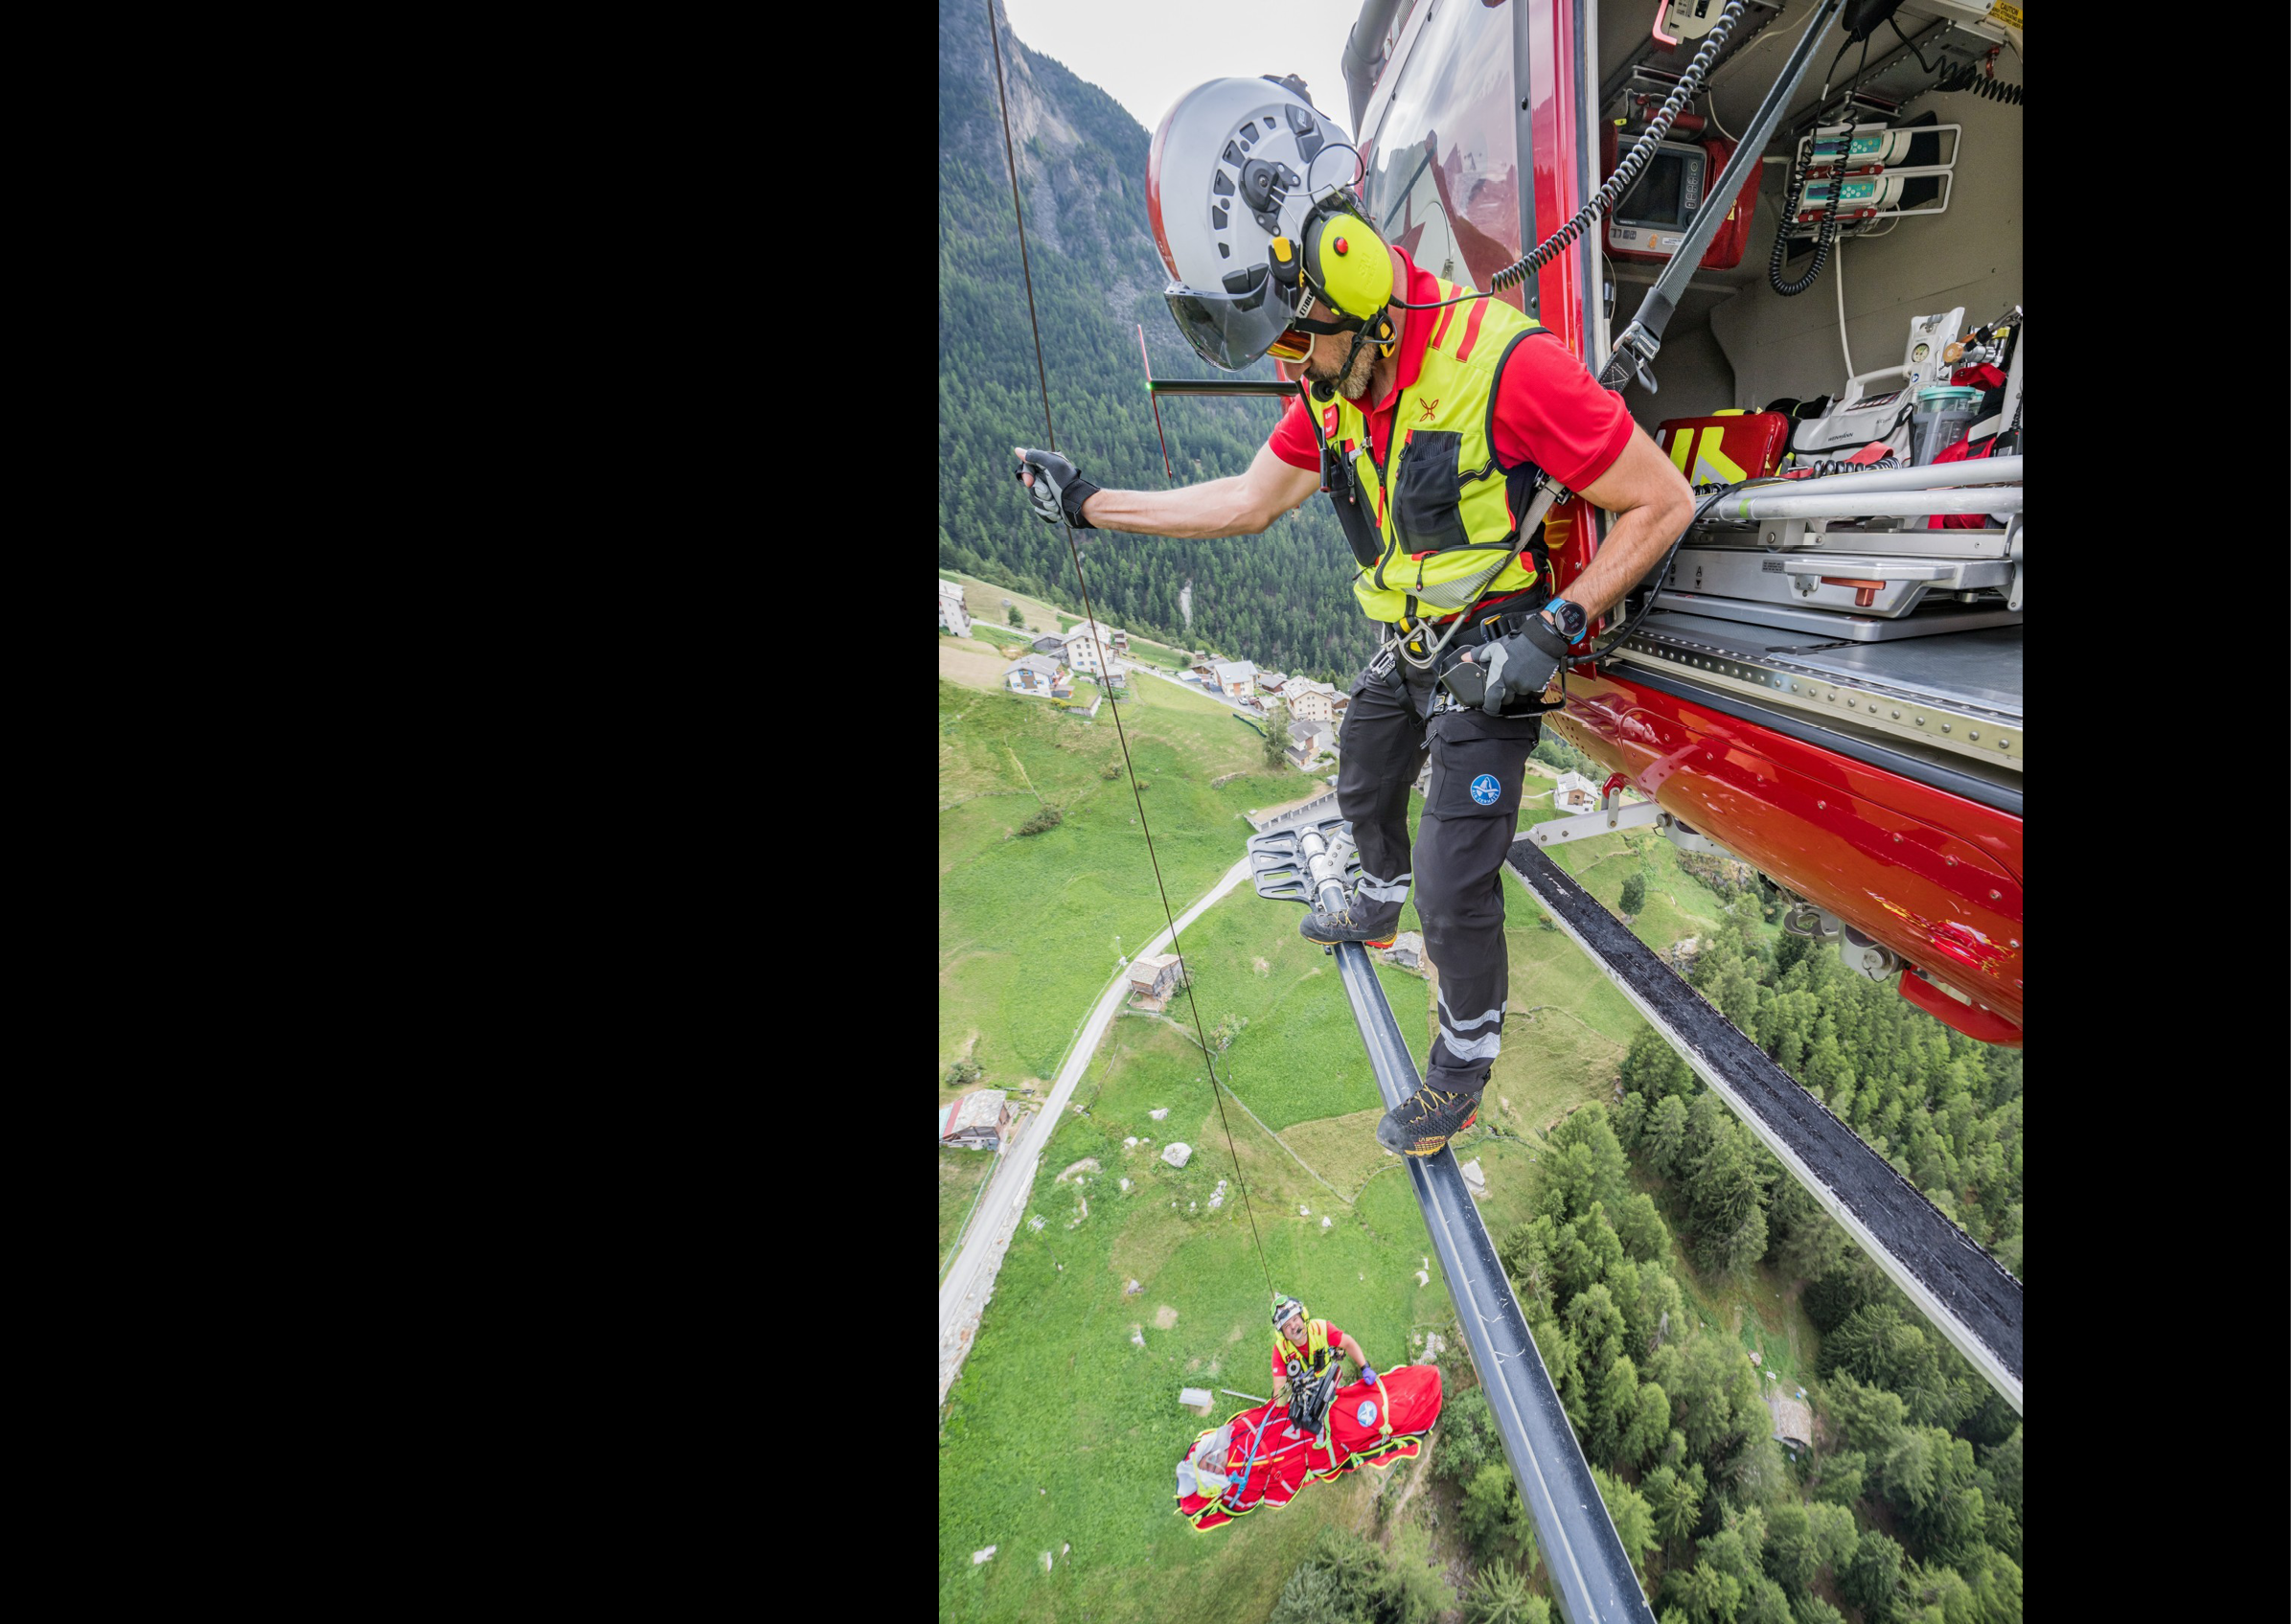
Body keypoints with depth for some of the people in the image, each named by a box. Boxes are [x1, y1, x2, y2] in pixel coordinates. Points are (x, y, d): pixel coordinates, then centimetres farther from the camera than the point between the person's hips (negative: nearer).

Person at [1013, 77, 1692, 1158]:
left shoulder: (1505, 366, -28)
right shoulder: (1336, 384, -4)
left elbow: (1663, 502, -20)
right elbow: (1250, 501, 5)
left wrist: (1554, 628, -25)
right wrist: (1093, 505, 3)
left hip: (1492, 658, -7)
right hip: (1404, 647, 8)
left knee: (1455, 884, -6)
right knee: (1365, 792, 26)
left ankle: (1468, 1052, 22)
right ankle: (1379, 905, 58)